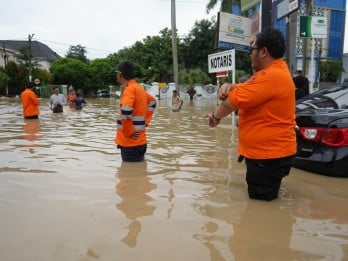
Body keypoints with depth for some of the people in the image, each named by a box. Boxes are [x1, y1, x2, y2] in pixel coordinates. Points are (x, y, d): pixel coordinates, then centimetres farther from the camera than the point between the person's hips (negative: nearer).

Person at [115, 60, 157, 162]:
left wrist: (129, 132, -18)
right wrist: (145, 122, 16)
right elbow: (152, 102, 24)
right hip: (139, 141, 9)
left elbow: (125, 112, -32)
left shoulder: (129, 89, -16)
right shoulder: (138, 87, 10)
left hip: (131, 143, -9)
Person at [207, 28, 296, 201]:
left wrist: (215, 116, -1)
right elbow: (240, 90, 11)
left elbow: (232, 102, -22)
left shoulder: (271, 76, -23)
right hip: (263, 151, 11)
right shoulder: (270, 73, 14)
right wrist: (228, 87, -14)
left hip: (269, 155, -11)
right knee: (258, 203, 25)